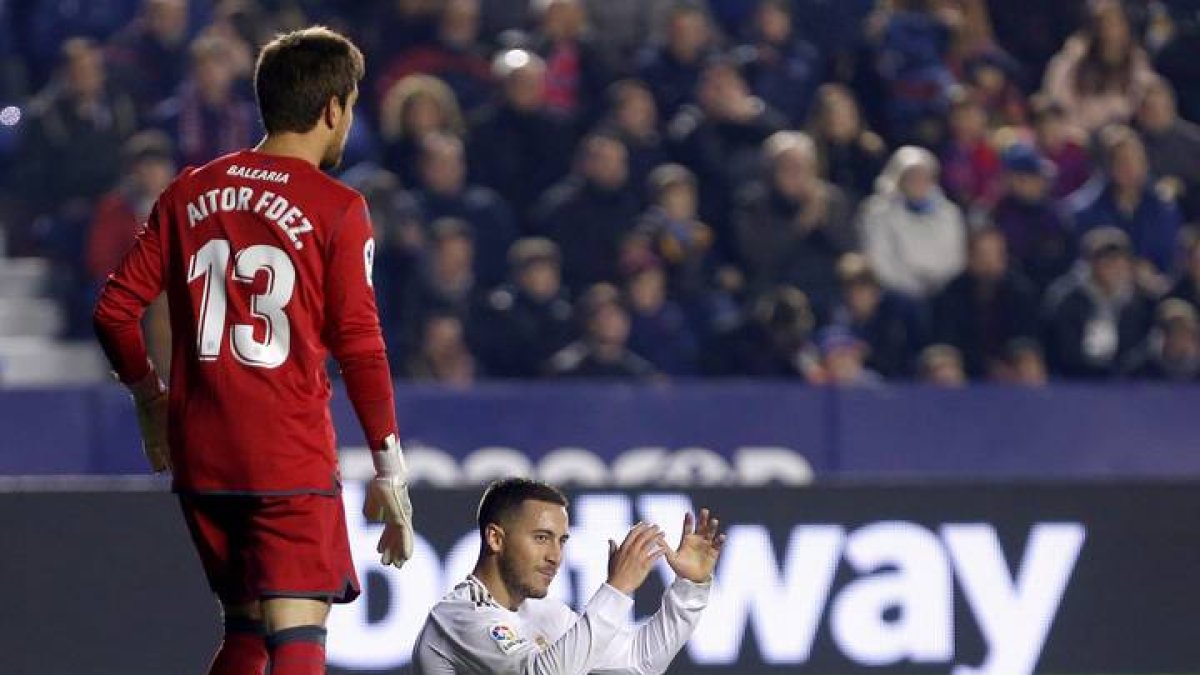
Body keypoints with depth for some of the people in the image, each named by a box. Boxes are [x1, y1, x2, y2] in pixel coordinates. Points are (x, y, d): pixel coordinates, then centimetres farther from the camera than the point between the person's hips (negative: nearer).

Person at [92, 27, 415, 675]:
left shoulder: (189, 192, 8)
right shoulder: (336, 209, -6)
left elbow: (115, 311, 7)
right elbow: (360, 349, -7)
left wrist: (152, 403, 23)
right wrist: (390, 473, -1)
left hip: (199, 453, 5)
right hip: (292, 460, -5)